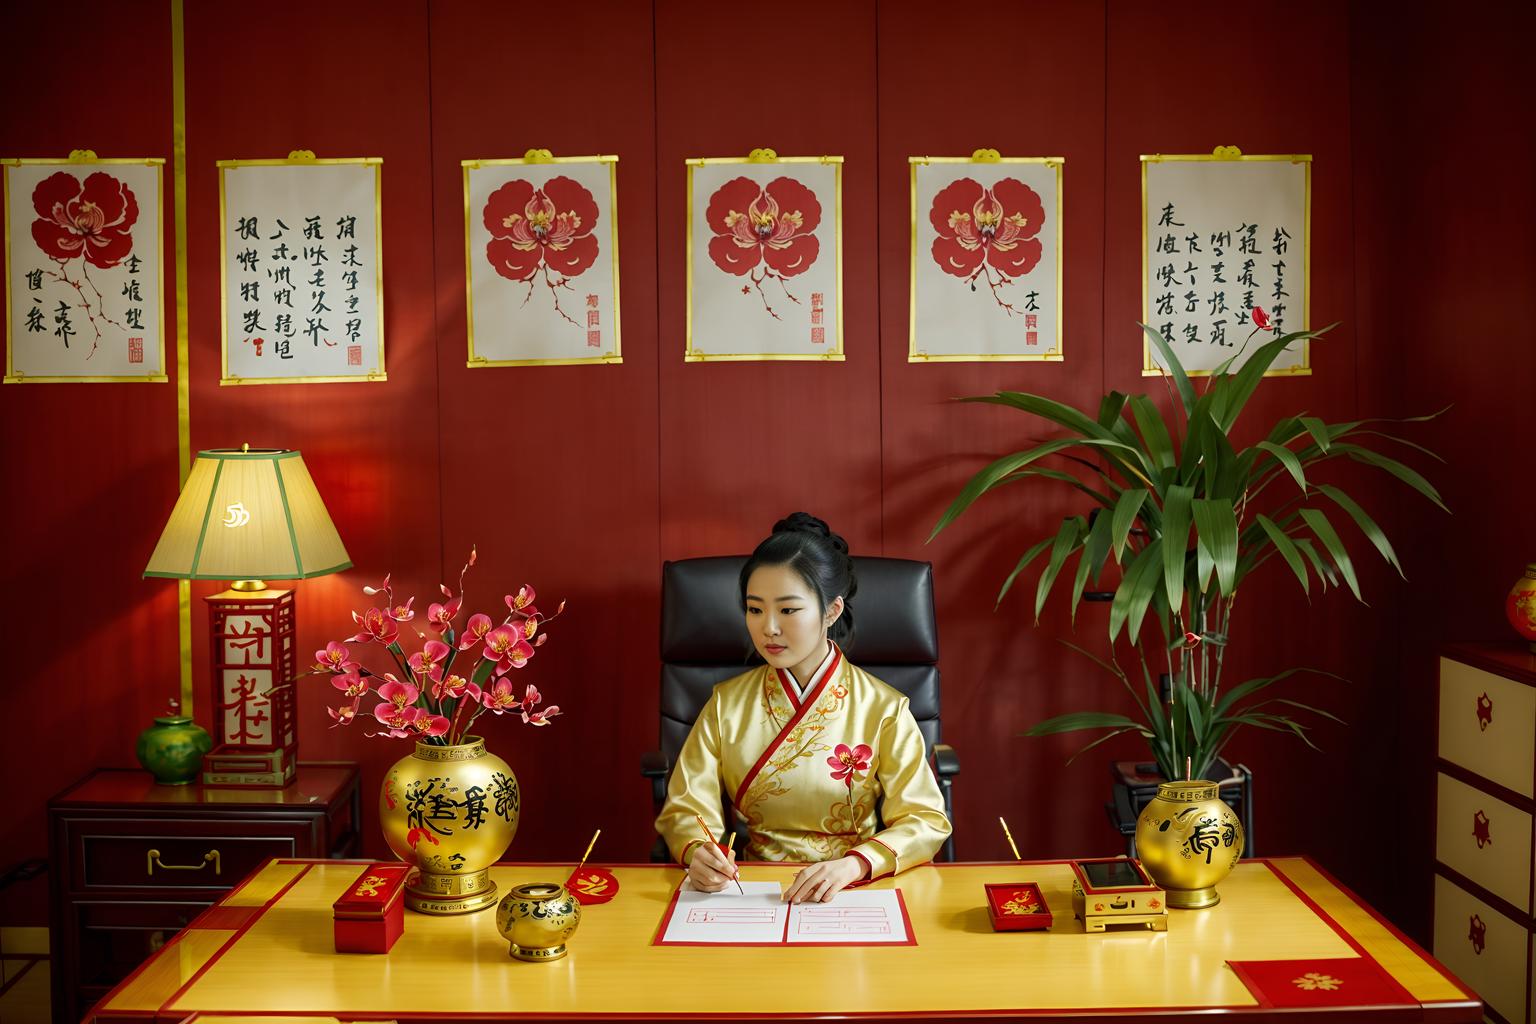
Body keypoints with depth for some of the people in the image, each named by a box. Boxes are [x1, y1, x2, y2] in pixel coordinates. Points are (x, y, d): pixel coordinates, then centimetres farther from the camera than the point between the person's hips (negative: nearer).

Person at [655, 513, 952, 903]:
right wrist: (696, 852, -21)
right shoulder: (727, 704, 6)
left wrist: (853, 865, -22)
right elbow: (685, 810, 2)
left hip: (850, 897, -1)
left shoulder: (882, 710, -1)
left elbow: (925, 821, -4)